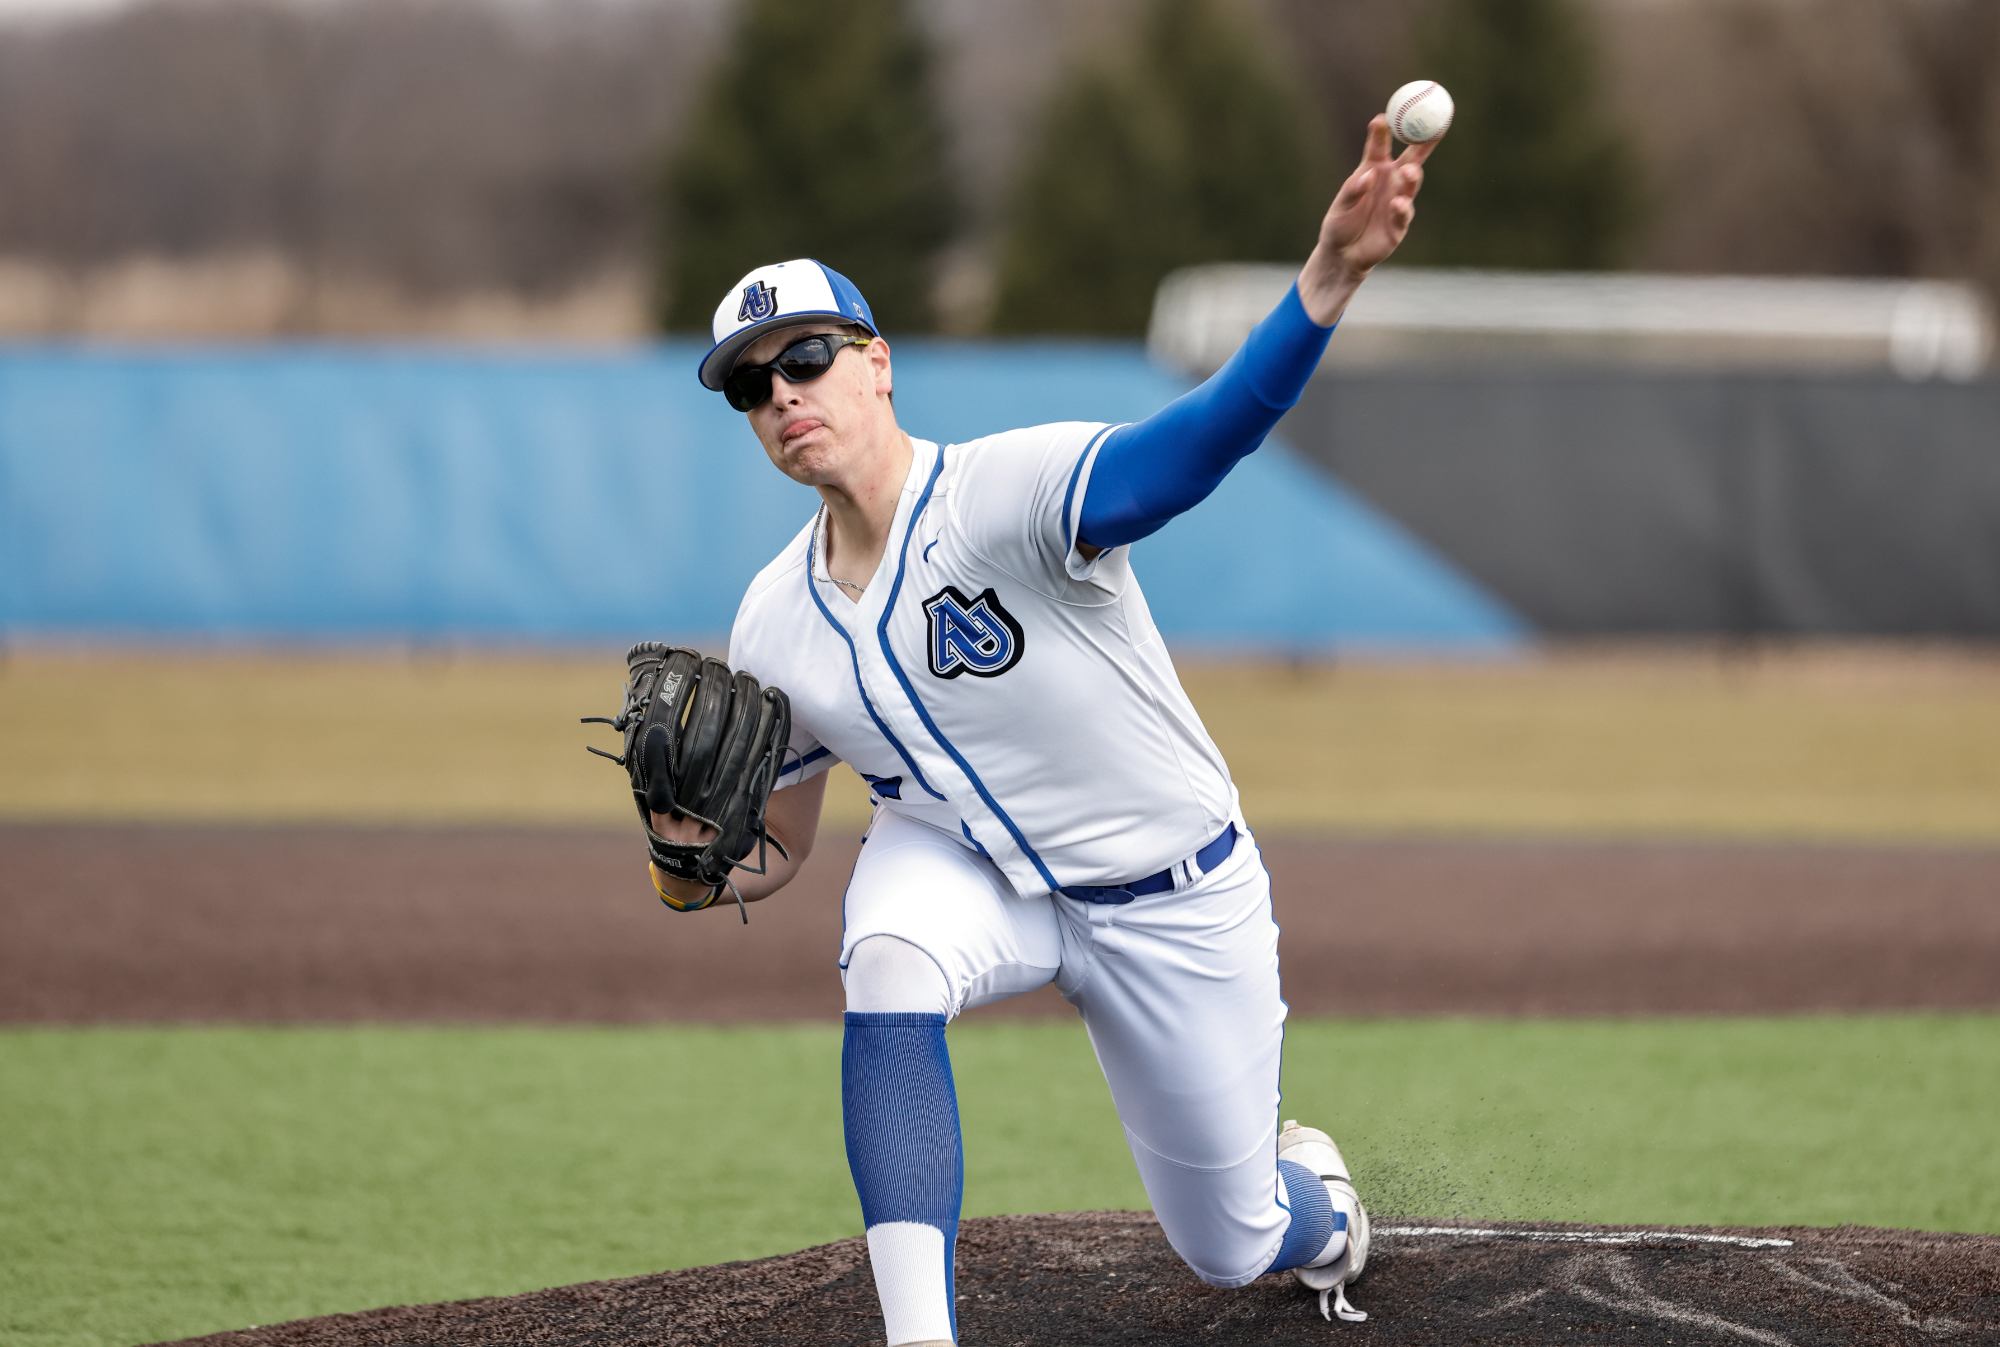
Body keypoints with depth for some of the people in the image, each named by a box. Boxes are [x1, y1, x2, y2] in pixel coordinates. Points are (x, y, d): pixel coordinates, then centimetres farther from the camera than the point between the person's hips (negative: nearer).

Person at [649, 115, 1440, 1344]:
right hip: (970, 868, 3)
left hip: (1176, 903, -3)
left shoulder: (1010, 494, -27)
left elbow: (1201, 440, -46)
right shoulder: (776, 626, -9)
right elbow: (772, 857, 3)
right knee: (890, 956, -35)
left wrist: (1325, 286, -64)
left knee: (1234, 1248, 9)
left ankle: (1317, 1200, 50)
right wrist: (689, 858, -22)